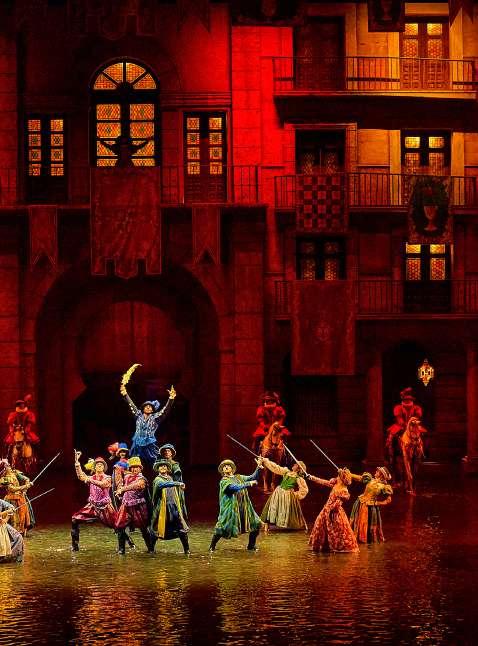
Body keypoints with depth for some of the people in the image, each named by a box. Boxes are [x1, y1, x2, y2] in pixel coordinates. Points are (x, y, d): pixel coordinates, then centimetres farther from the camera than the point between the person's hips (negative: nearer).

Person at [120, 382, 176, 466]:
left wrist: (171, 398, -18)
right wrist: (125, 394, 7)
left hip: (150, 445, -2)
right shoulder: (139, 415, 11)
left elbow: (165, 410, -5)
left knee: (152, 464, -8)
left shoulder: (155, 417, 4)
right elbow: (131, 405, 12)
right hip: (138, 444, 2)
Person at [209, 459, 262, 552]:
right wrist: (248, 484, -22)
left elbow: (253, 477, 10)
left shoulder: (239, 477, 15)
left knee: (256, 524, 3)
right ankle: (212, 547, 6)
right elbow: (234, 487, -20)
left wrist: (258, 467, -2)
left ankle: (251, 546, 18)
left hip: (245, 507, 6)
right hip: (231, 508, -6)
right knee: (223, 527, -11)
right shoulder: (224, 481, -4)